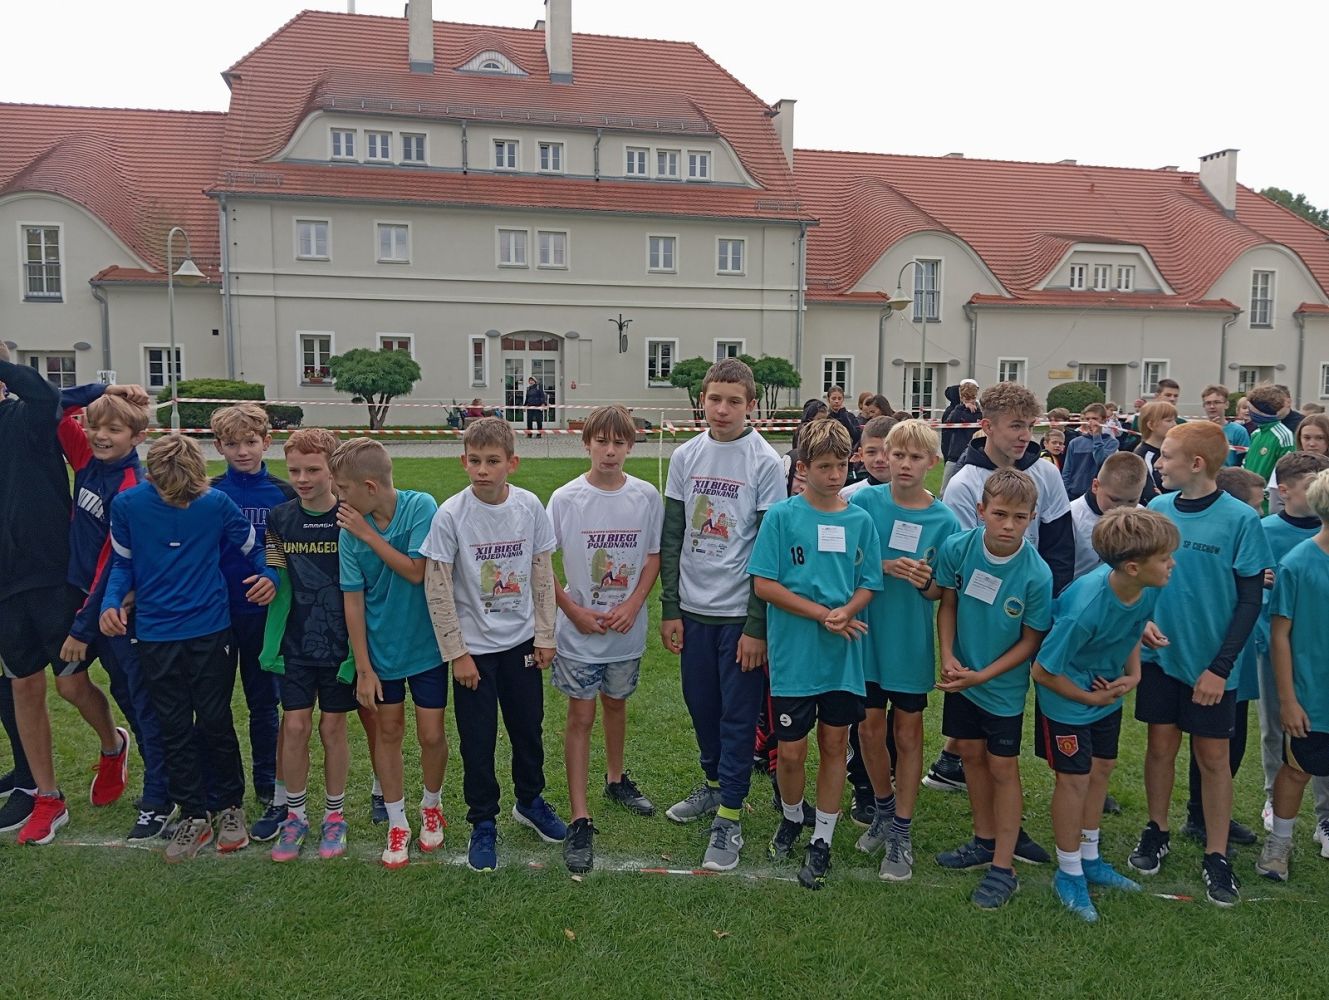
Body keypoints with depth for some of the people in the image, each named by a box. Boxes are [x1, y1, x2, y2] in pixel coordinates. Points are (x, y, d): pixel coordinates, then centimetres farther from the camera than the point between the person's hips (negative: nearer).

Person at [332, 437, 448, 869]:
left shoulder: (421, 506, -17)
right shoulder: (349, 530, -10)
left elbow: (416, 571, -22)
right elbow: (353, 600, -7)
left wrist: (368, 534, -22)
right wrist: (363, 668, -6)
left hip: (426, 645, -2)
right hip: (381, 649, 2)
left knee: (431, 735, 4)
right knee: (388, 733, 12)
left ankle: (431, 807, 33)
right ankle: (397, 824, 29)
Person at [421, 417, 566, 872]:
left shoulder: (530, 506, -8)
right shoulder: (450, 515, -16)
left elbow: (542, 573, 2)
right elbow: (437, 588, -11)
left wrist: (545, 635, 2)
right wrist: (457, 653, -11)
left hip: (521, 642, 3)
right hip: (474, 647, -3)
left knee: (529, 728, 17)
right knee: (478, 740, 7)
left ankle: (530, 801, 41)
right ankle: (483, 824, 27)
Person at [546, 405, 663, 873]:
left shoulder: (646, 496, -5)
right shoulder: (566, 498, -10)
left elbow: (654, 557, 3)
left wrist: (632, 605, -10)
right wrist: (574, 611, -12)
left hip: (627, 629, 2)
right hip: (579, 632, -2)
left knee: (616, 704, 20)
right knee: (581, 716, 1)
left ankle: (616, 779, 44)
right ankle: (580, 821, 8)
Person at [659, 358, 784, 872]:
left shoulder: (765, 462, -8)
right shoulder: (685, 457, 4)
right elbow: (671, 537, 7)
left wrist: (758, 625, -12)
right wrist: (669, 609, 4)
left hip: (741, 612, -4)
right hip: (693, 608, 4)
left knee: (738, 715, 3)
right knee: (700, 703, 16)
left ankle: (729, 817, 14)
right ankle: (714, 784, 37)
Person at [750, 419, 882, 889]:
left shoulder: (859, 520, 3)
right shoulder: (782, 516, -6)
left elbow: (867, 585, 6)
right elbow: (764, 584, -9)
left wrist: (846, 611, -16)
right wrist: (822, 614, -15)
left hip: (844, 655, 3)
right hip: (794, 654, -2)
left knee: (834, 745, 10)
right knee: (791, 751, 4)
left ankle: (822, 841, 25)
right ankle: (791, 817, 34)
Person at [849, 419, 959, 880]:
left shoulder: (943, 519, -6)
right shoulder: (864, 502, -7)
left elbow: (941, 593, 0)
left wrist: (925, 580, -23)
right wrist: (883, 567, -18)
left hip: (911, 641, 0)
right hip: (866, 633, 1)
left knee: (908, 733, 9)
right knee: (870, 728, 10)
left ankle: (901, 832, 22)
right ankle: (883, 807, 35)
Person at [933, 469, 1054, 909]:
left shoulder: (1037, 574, -24)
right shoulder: (957, 548, -16)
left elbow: (1032, 640, -13)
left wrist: (983, 675, -18)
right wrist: (948, 656, -12)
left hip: (1004, 685, -4)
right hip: (961, 675, 4)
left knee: (1002, 767, 4)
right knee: (971, 753, 16)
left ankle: (1003, 867, 16)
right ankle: (985, 839, 36)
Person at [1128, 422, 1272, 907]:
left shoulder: (1240, 519, -14)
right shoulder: (1156, 509, -3)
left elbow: (1250, 599, -10)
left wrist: (1221, 667, -13)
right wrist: (1143, 618, -10)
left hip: (1211, 665, -3)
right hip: (1160, 655, 3)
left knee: (1213, 757, 9)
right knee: (1160, 745, 13)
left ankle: (1217, 857, 23)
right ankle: (1156, 832, 32)